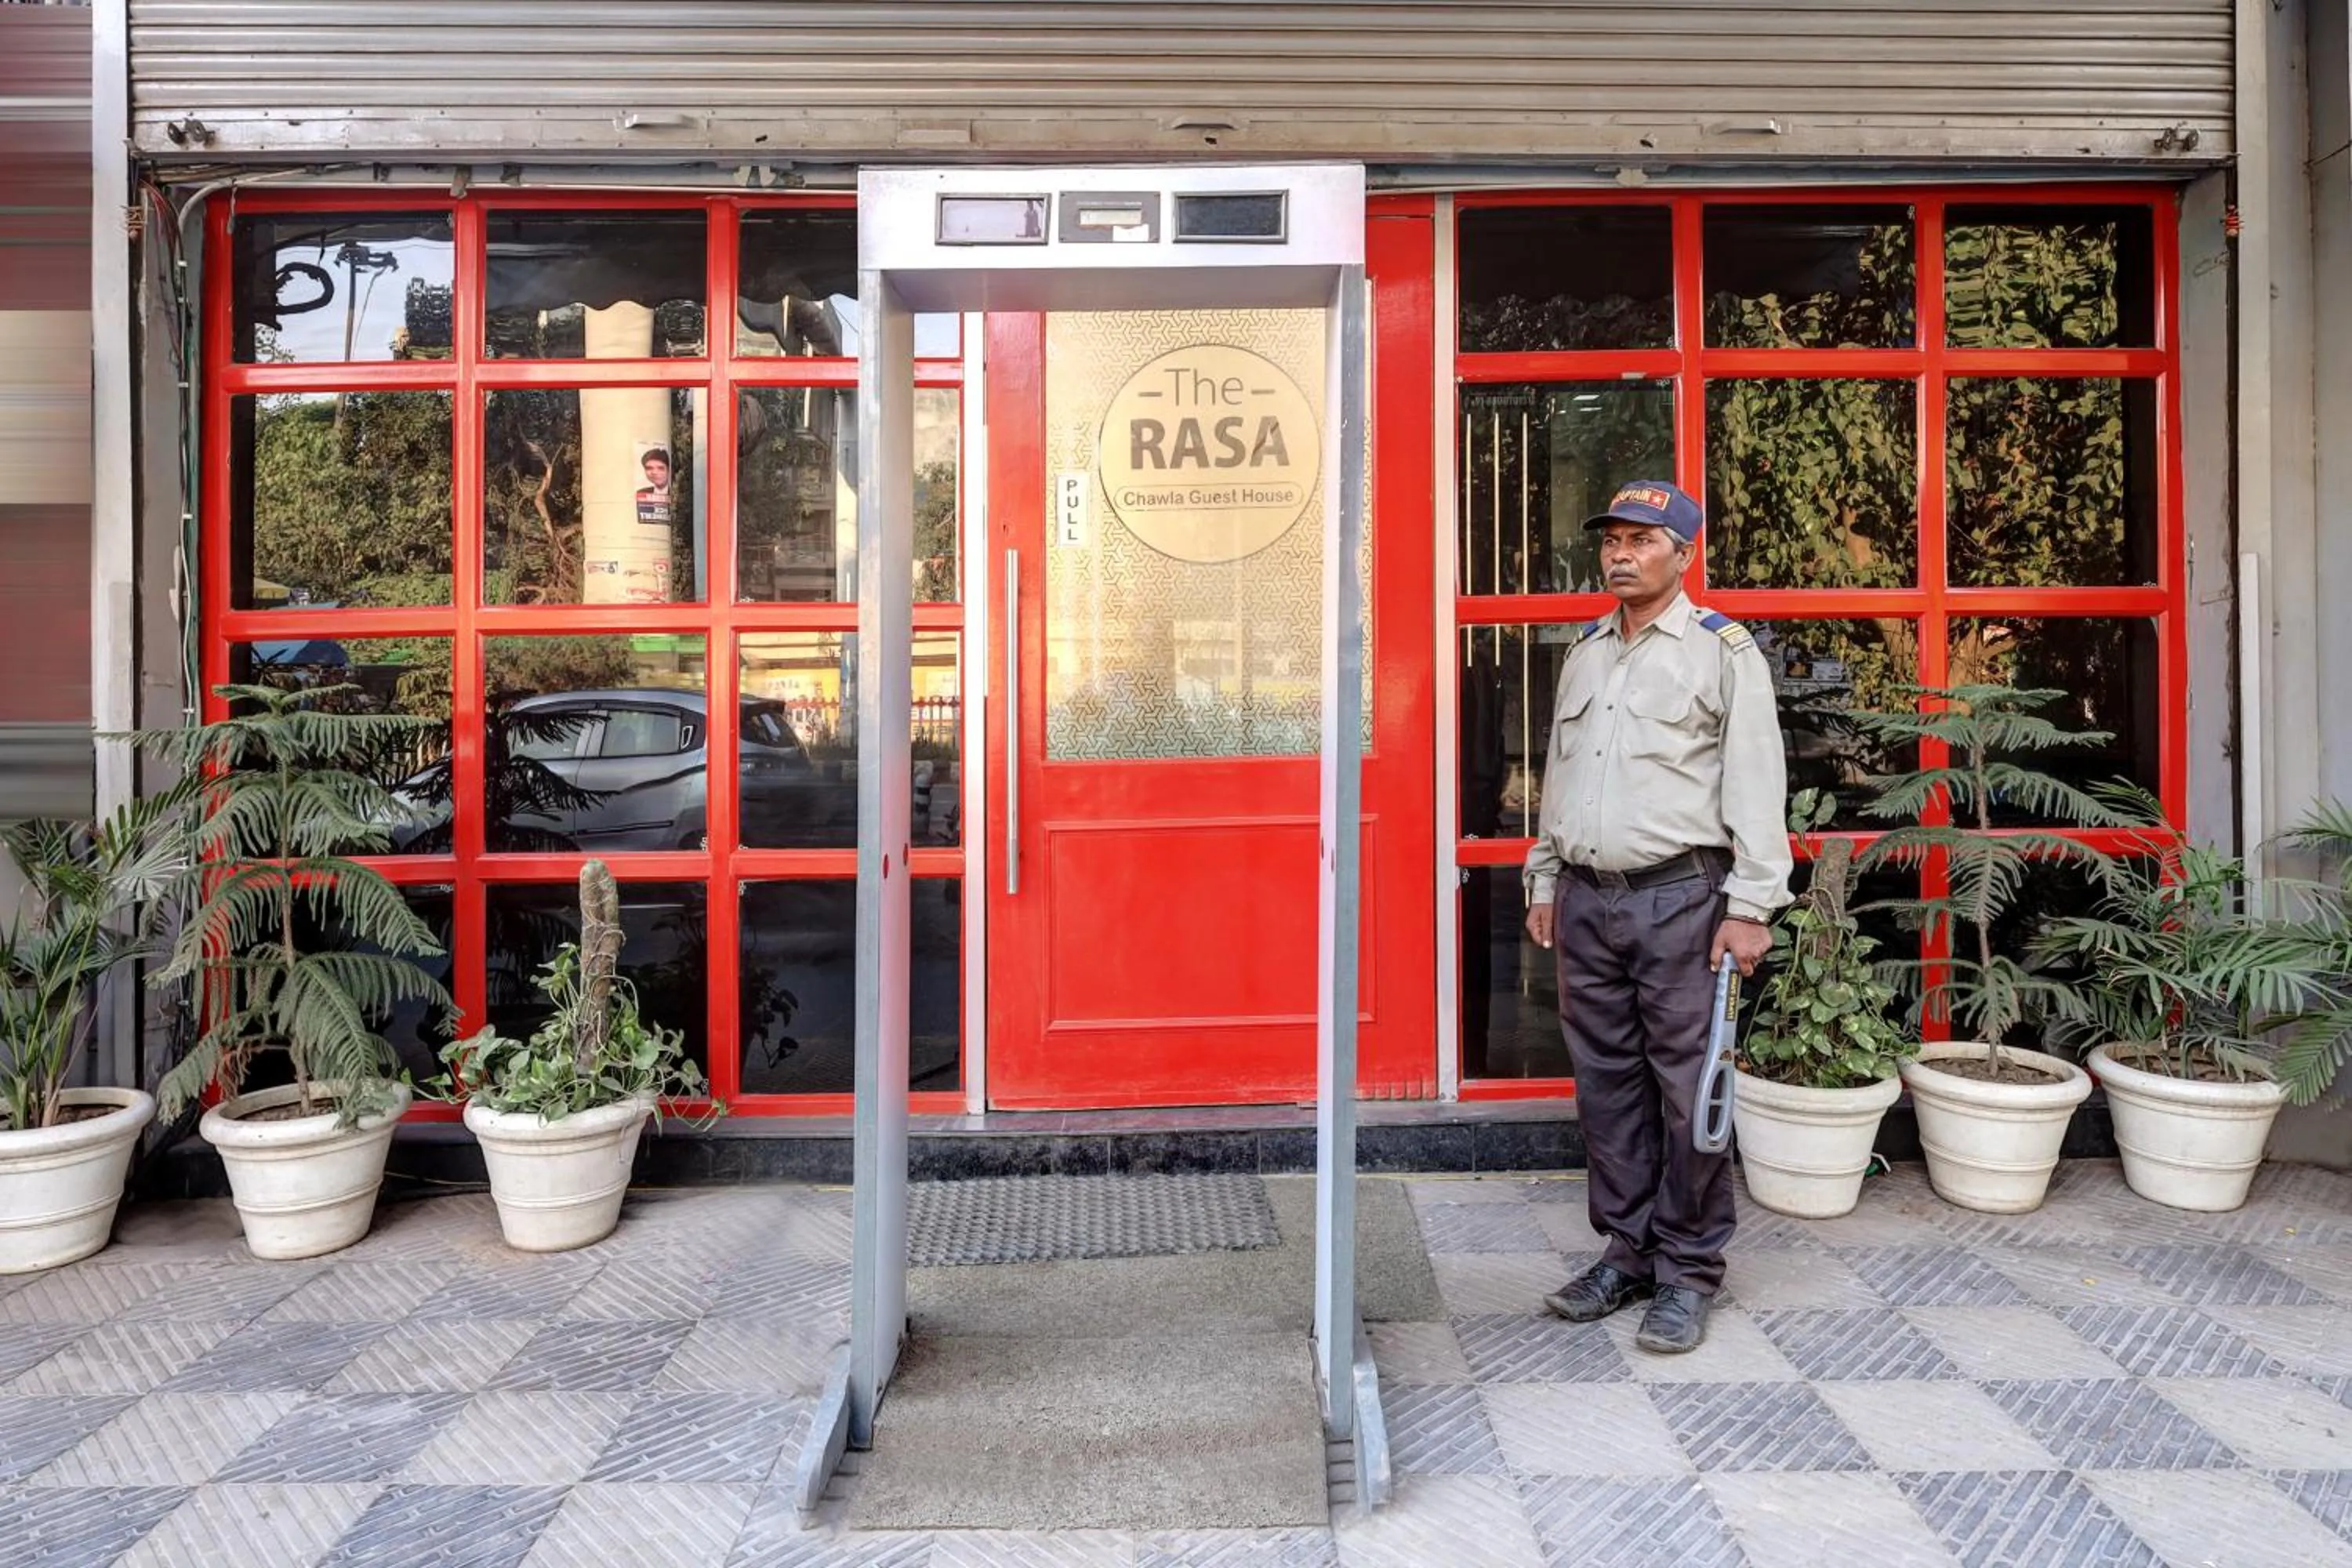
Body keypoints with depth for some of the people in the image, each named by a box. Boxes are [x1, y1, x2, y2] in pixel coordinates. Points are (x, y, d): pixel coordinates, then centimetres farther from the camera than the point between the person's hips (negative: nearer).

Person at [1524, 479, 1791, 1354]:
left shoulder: (1722, 650, -2)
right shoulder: (1584, 655, 16)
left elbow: (1757, 786, -7)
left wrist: (1749, 906, -12)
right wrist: (1543, 883, 17)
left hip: (1679, 896, -6)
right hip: (1586, 898, 6)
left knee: (1687, 1086, -1)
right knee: (1607, 1083, 10)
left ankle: (1687, 1272, 12)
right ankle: (1628, 1253, 23)